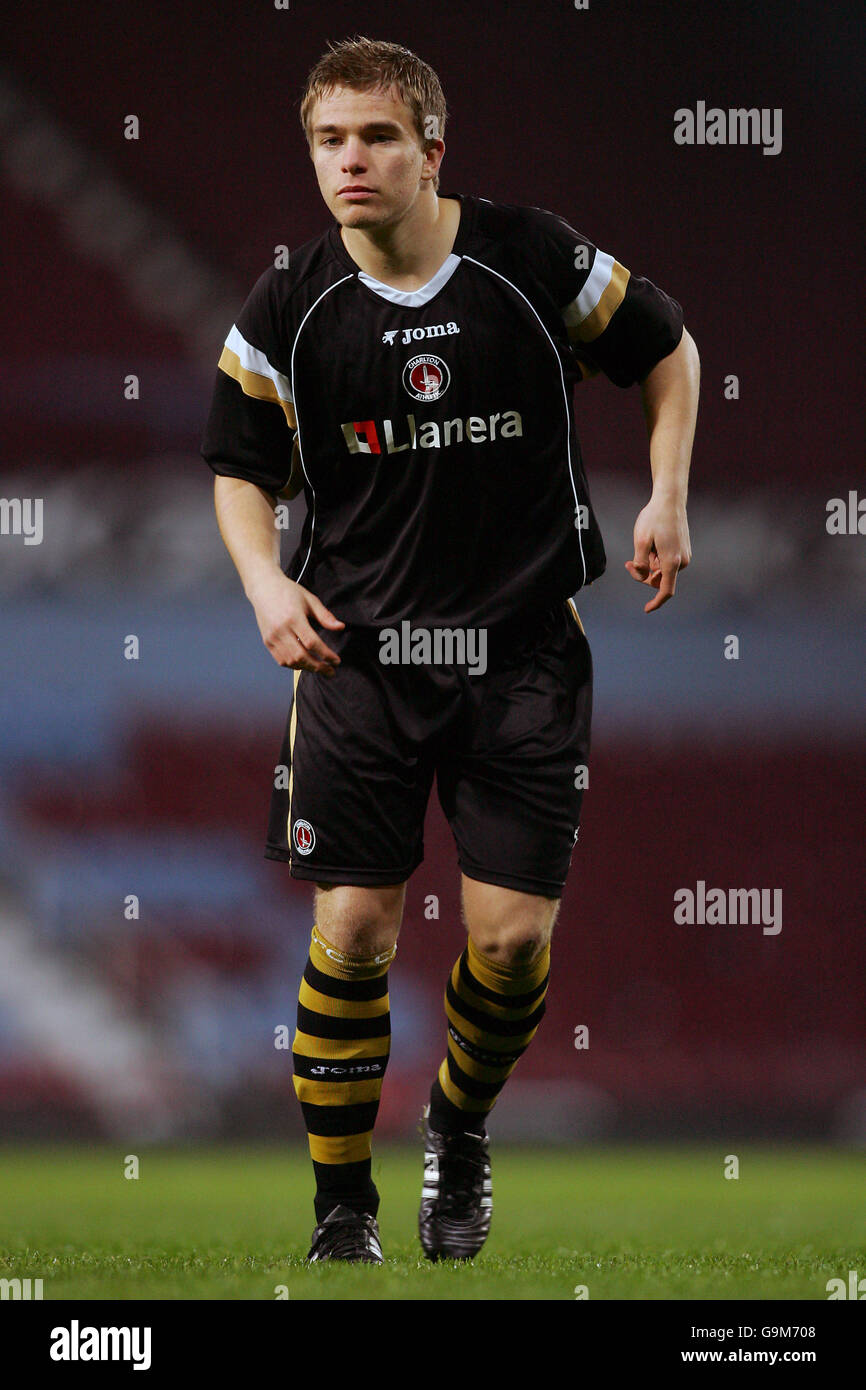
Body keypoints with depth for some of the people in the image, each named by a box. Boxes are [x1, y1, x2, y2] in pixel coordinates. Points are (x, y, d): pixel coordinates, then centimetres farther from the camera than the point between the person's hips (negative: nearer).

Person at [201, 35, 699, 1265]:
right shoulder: (291, 310, -4)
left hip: (525, 649, 0)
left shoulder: (535, 261, -7)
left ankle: (460, 1135, 26)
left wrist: (667, 497, 0)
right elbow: (241, 468, 9)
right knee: (352, 930, -5)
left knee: (513, 933, -4)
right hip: (360, 653, 0)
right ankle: (342, 1206, 10)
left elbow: (666, 347, 10)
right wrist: (267, 582, -8)